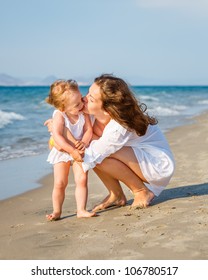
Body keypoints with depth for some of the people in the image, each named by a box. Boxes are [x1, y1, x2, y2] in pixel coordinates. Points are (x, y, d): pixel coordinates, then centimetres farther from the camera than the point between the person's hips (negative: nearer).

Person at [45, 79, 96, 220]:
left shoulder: (83, 113, -15)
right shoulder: (59, 116, -25)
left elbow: (89, 130, -12)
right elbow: (57, 136, -34)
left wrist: (84, 142, -32)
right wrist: (72, 150, -40)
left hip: (79, 152, 2)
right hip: (62, 152, -2)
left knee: (82, 180, -10)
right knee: (60, 183, -2)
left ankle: (81, 210, -2)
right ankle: (57, 211, 15)